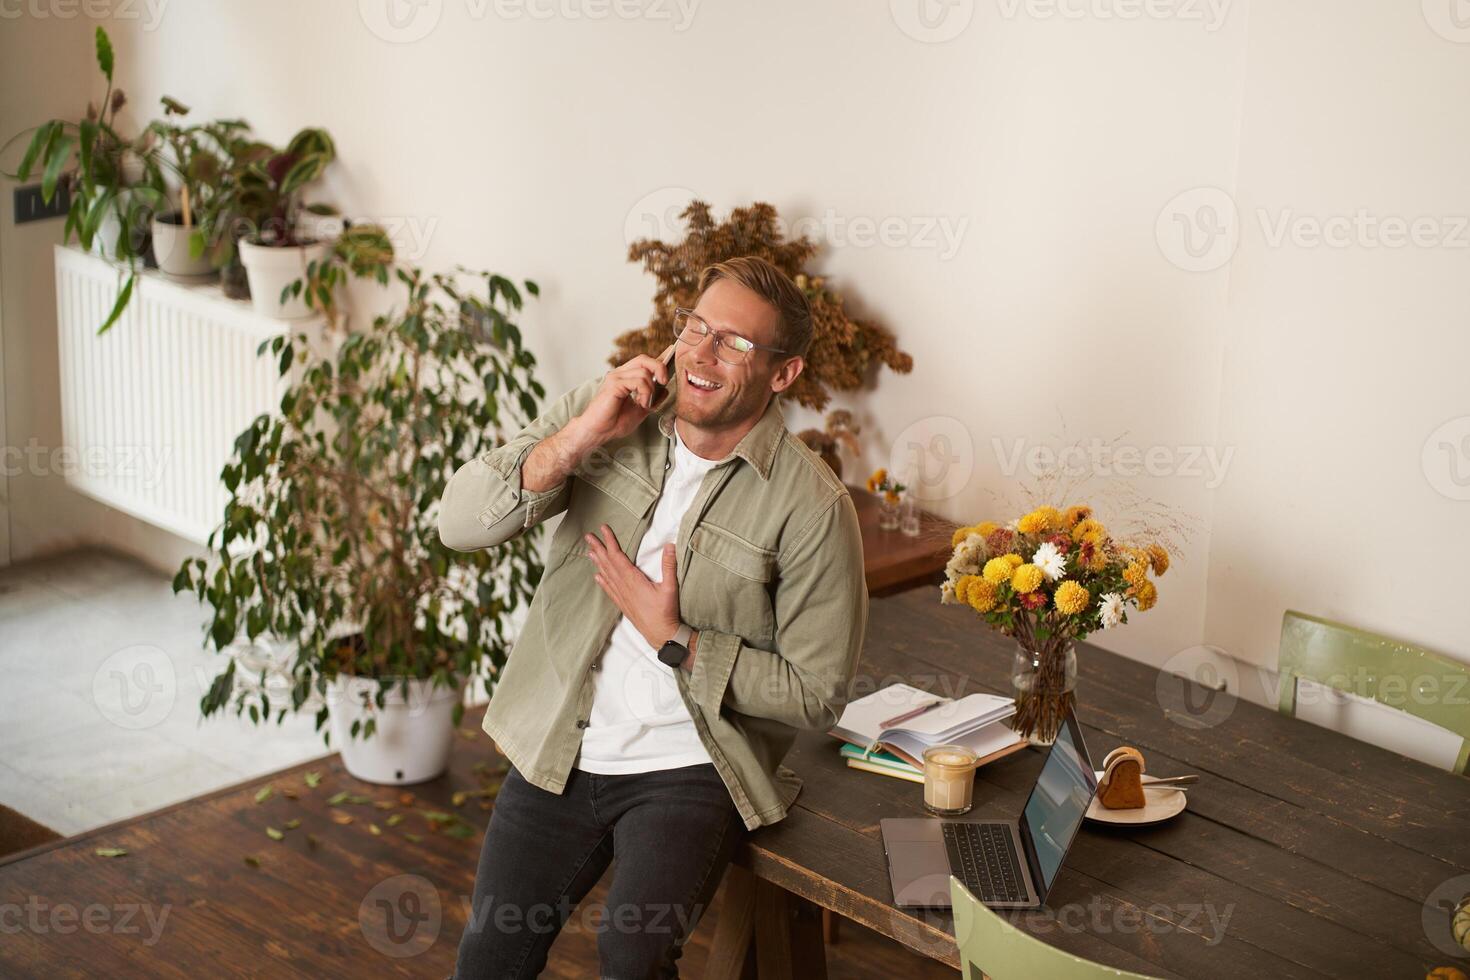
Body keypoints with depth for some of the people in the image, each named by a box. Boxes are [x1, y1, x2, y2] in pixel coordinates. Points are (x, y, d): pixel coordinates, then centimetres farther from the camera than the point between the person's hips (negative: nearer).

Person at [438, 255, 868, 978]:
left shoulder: (812, 506, -14)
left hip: (687, 773, -3)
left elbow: (815, 696, -10)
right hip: (557, 749, 4)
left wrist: (675, 641, -16)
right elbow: (459, 523, -11)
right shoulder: (599, 411, -3)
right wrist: (577, 439, -23)